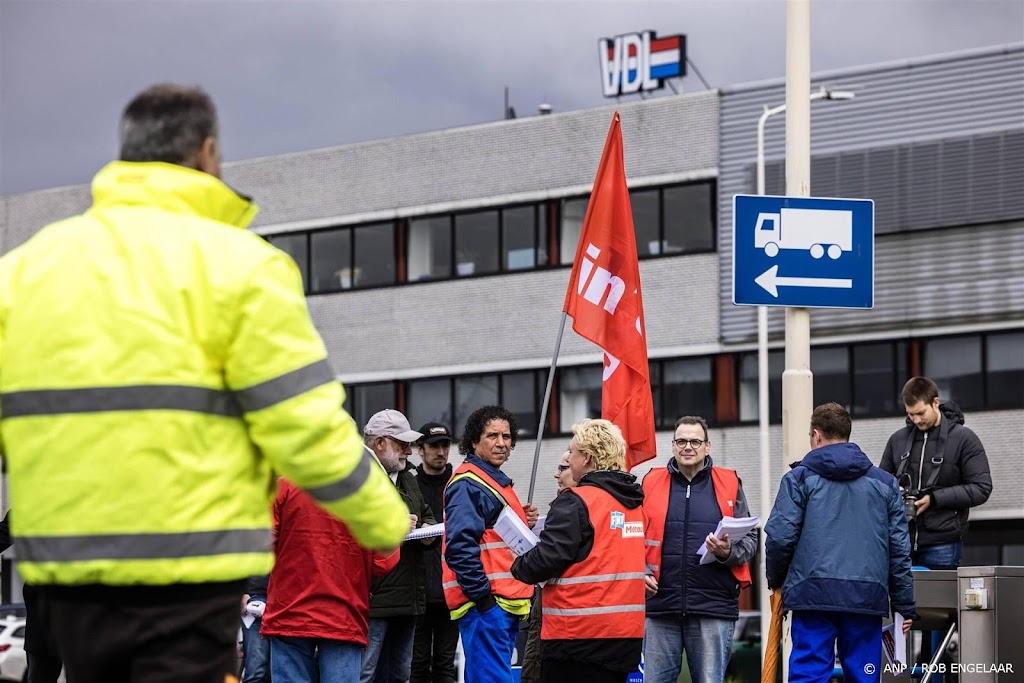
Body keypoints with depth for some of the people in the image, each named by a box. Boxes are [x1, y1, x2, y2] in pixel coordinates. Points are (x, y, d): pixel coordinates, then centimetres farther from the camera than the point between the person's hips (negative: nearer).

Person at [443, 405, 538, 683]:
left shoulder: (498, 482, 21)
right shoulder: (468, 484, -10)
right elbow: (460, 545, -19)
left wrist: (524, 523, 9)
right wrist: (482, 595, -21)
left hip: (505, 604, 10)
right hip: (486, 605, -10)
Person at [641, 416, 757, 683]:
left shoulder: (729, 484, 7)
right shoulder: (651, 483, 8)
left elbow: (749, 539, 8)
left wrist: (728, 552, -12)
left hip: (713, 609, -1)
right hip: (660, 605, 1)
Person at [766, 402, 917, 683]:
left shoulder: (799, 478, 4)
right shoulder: (884, 483, 14)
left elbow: (780, 537, -4)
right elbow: (899, 549, 11)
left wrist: (776, 581, 14)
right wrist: (905, 606, 15)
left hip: (813, 594, -2)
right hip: (868, 596, 3)